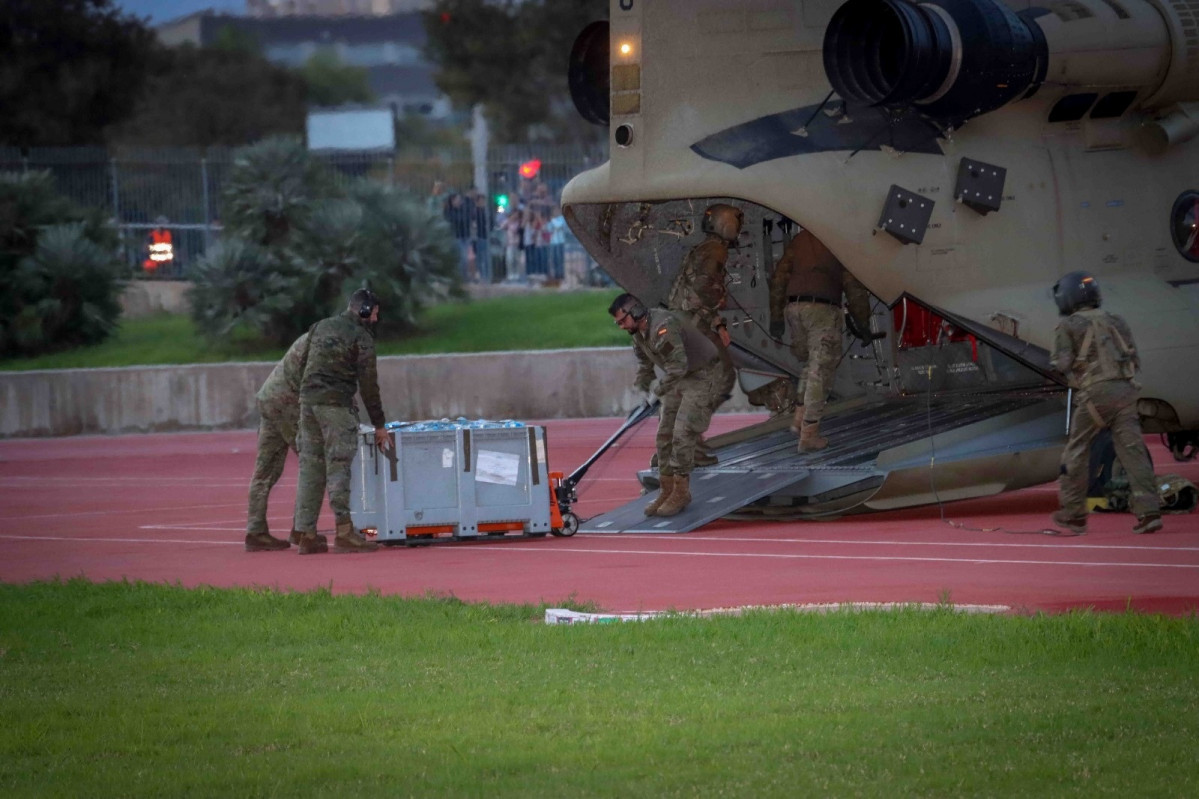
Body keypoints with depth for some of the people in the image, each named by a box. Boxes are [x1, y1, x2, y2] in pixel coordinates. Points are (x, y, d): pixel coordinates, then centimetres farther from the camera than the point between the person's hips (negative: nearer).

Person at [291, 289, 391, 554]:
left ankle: (307, 534, 6)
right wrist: (379, 425, 3)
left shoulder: (320, 327, 17)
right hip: (336, 403, -6)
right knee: (338, 465, -8)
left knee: (310, 466, 7)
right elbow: (368, 384, -3)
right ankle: (344, 531, -13)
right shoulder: (361, 337, -3)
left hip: (308, 400, 6)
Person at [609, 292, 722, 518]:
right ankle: (667, 490, 15)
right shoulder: (639, 333, 2)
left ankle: (681, 492, -4)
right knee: (664, 435, 8)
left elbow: (677, 368, -33)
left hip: (702, 376, -10)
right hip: (680, 380, 10)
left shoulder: (663, 328, -30)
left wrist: (658, 389, -21)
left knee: (682, 435, -13)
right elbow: (643, 366, 16)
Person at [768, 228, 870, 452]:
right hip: (823, 308, -5)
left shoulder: (799, 240, 16)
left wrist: (776, 316, 17)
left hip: (793, 306, 5)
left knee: (809, 364, 23)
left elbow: (779, 278, 14)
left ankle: (799, 419, 14)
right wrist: (863, 322, 4)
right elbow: (852, 284, -2)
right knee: (820, 370, -1)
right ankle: (809, 434, -3)